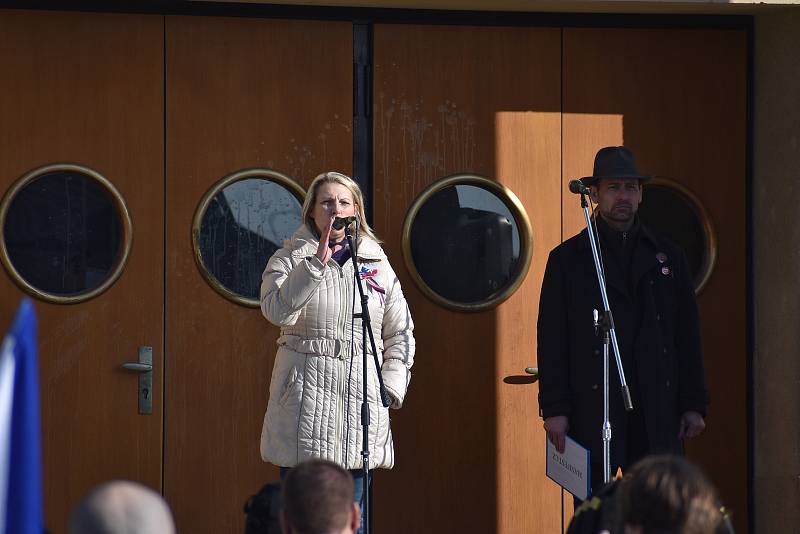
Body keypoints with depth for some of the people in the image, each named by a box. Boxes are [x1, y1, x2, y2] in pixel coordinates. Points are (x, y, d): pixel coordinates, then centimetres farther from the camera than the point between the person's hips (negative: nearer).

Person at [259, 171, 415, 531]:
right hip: (306, 403, -2)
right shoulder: (290, 259, 3)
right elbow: (277, 311, -17)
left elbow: (400, 332, 16)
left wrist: (392, 389, 5)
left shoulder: (377, 263, 12)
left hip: (361, 402, 2)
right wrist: (317, 261, -20)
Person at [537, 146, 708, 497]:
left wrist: (694, 404, 7)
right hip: (591, 412, -2)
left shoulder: (668, 257, 14)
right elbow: (552, 340, 2)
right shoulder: (567, 259, 6)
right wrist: (553, 409, -6)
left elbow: (688, 336, 13)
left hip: (657, 412, 2)